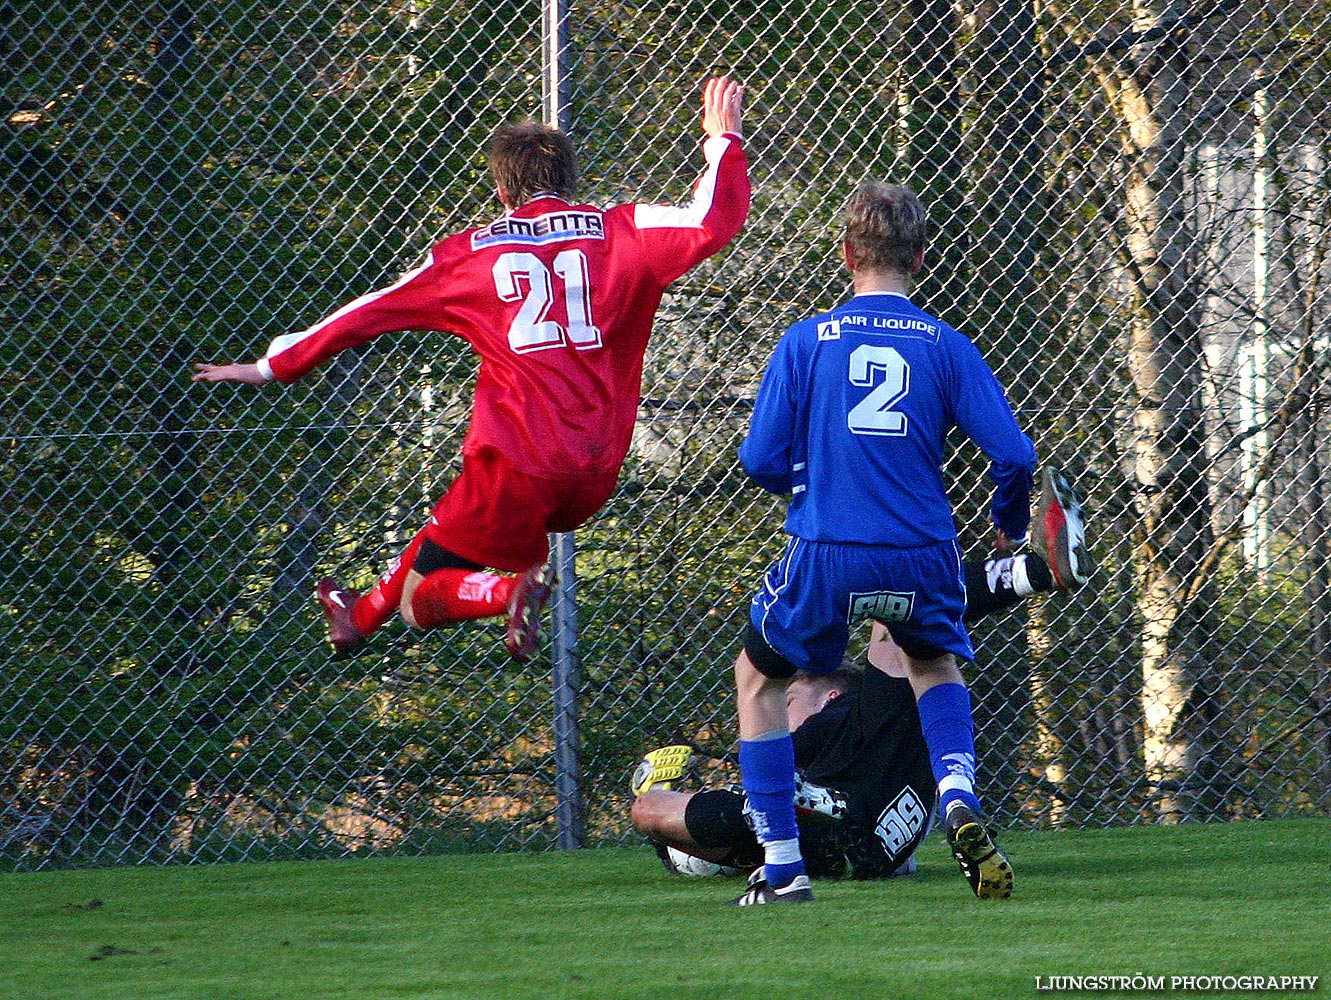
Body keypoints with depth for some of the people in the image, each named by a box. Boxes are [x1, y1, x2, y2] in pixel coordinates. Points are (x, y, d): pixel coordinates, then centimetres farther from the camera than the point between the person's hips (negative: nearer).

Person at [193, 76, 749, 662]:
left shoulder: (470, 255, 4)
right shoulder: (617, 233, 4)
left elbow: (371, 313, 11)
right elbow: (712, 221, -5)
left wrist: (272, 367, 22)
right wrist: (723, 142, 13)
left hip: (515, 466, -4)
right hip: (595, 473, 4)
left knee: (421, 602, 6)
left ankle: (511, 591, -21)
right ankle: (365, 614, 41)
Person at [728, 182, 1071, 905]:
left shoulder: (806, 340, -1)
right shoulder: (947, 346, 2)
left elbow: (761, 461, -2)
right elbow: (1014, 455, -3)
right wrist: (1010, 526, 18)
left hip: (826, 556, -2)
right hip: (922, 559, 2)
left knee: (759, 676, 23)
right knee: (936, 668, 31)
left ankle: (782, 868, 16)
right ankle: (959, 797, 0)